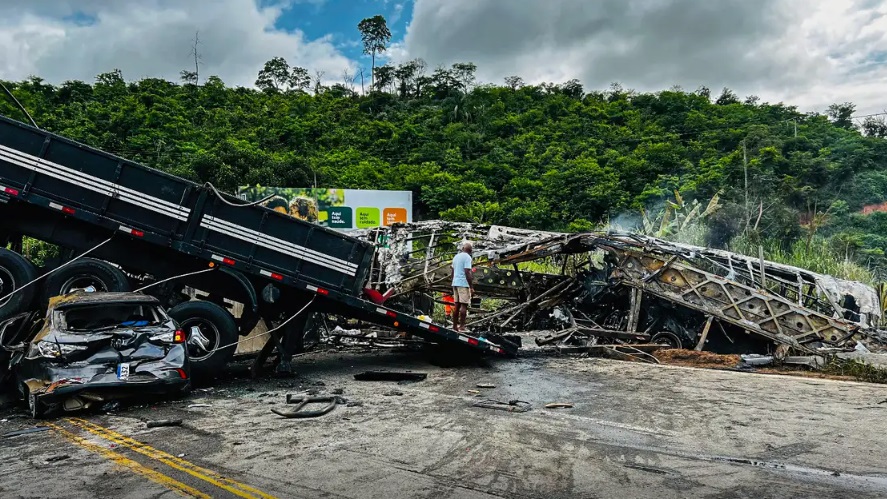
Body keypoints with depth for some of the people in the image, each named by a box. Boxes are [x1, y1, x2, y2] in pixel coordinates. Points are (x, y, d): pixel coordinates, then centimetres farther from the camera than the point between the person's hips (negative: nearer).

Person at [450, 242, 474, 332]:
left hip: (455, 283, 8)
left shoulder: (456, 256, 16)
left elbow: (451, 273, 19)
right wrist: (471, 287, -14)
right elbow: (467, 273, -16)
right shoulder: (467, 257, -9)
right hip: (464, 284, -8)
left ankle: (455, 326, 11)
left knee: (456, 305, 10)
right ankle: (462, 326, -7)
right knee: (464, 305, -5)